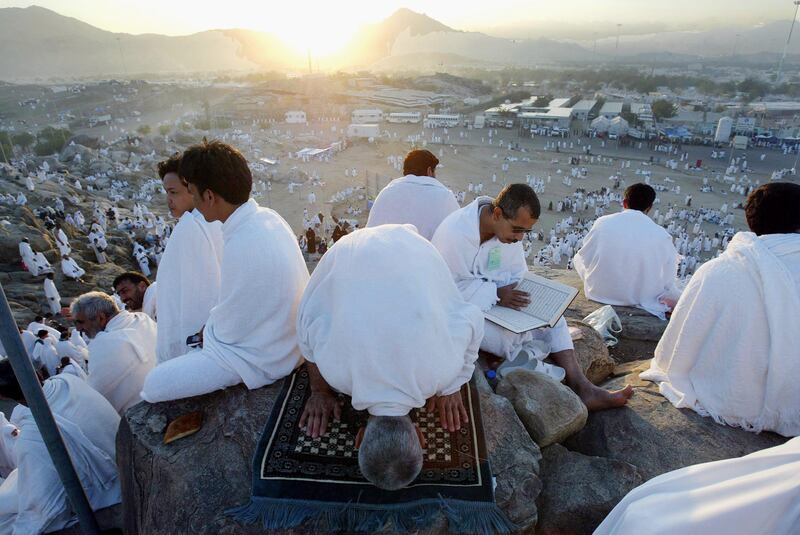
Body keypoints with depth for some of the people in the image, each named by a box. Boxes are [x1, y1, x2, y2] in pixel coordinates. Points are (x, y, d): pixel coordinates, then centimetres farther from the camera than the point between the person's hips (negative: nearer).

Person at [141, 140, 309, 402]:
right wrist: (213, 322, 8)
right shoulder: (267, 216, -4)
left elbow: (230, 327, -19)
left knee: (154, 385, -5)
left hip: (262, 359, -9)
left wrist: (208, 328, 1)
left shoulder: (241, 246, -32)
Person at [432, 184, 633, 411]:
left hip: (497, 302, 8)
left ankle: (582, 387, -8)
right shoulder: (455, 232, -26)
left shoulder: (510, 228, -2)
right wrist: (497, 294, -32)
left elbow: (518, 276, 3)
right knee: (510, 335, -31)